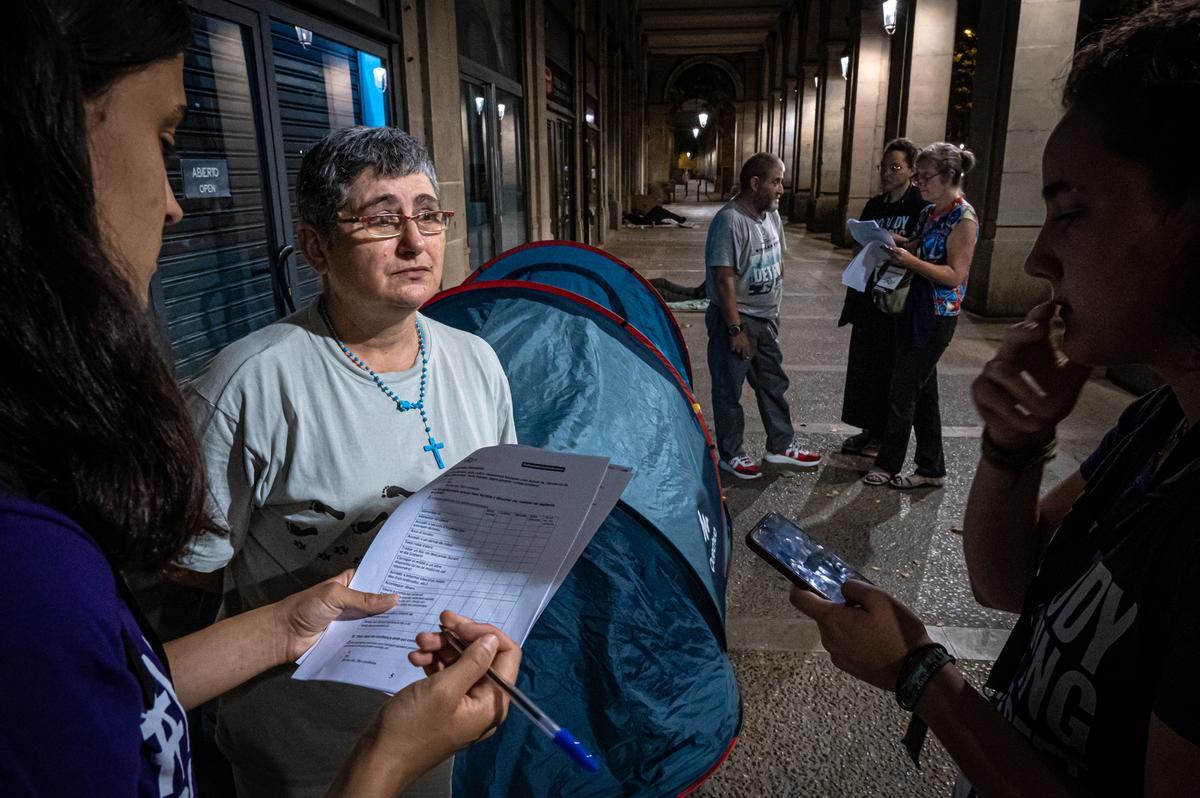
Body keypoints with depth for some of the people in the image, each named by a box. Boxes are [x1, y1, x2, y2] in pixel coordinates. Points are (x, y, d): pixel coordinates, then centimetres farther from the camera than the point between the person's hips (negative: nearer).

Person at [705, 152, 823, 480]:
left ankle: (781, 446, 32)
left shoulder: (771, 215, 6)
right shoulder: (730, 221, -21)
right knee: (729, 391, 5)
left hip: (765, 319, 9)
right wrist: (735, 328, -22)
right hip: (735, 320, -9)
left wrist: (772, 308, 18)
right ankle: (731, 455, 18)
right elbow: (724, 279, -23)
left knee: (774, 384, 17)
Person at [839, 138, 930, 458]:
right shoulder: (874, 205, 12)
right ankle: (868, 429, 23)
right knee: (863, 363, 10)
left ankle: (886, 435, 14)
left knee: (889, 367, 1)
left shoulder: (921, 206, -8)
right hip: (868, 296, 7)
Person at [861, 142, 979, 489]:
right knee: (922, 390, 13)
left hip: (938, 316, -9)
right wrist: (898, 243, 4)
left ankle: (887, 464, 13)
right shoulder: (930, 212, 10)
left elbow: (955, 275, -18)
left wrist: (909, 260, -26)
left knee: (903, 391, -1)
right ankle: (931, 468, 24)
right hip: (915, 308, 9)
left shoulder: (964, 218, -14)